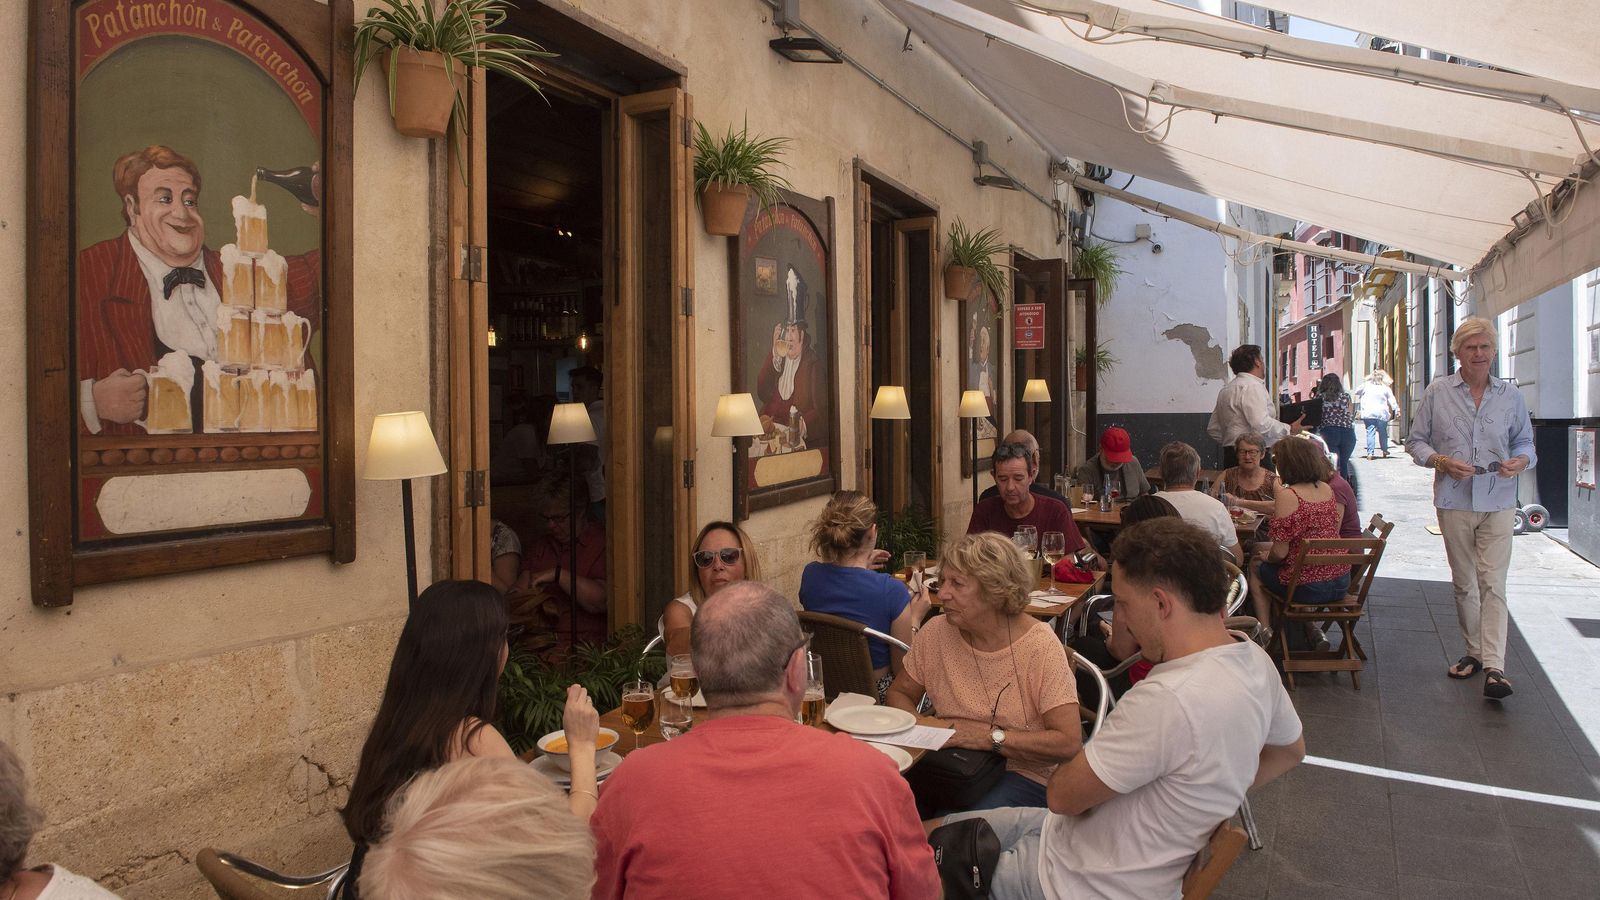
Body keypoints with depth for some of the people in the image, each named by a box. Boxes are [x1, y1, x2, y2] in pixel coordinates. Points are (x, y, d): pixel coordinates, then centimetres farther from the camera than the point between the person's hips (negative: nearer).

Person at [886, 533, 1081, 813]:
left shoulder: (1040, 646, -13)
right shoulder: (936, 632, -1)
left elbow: (1069, 743, -17)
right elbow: (899, 692, 13)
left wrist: (992, 737, -21)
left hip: (1023, 774, -4)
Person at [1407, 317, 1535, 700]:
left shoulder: (1511, 395, 6)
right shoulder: (1437, 393, 2)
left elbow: (1525, 443, 13)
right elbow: (1416, 441, 5)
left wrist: (1519, 462, -9)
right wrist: (1442, 461, -14)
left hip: (1498, 502, 0)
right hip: (1454, 500, 1)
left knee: (1493, 584, -8)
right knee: (1463, 582, 11)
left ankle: (1495, 667, -10)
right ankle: (1474, 651, 26)